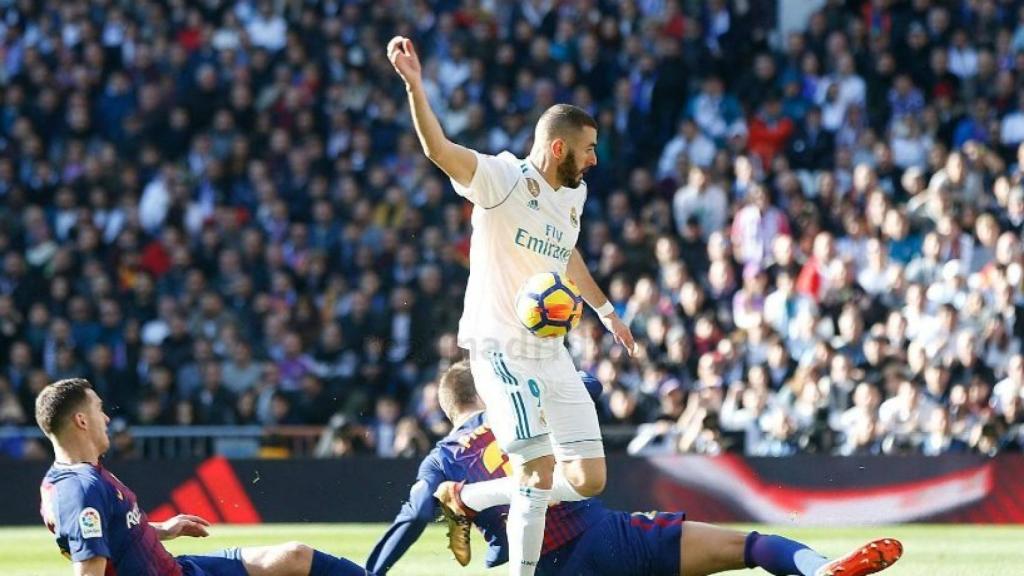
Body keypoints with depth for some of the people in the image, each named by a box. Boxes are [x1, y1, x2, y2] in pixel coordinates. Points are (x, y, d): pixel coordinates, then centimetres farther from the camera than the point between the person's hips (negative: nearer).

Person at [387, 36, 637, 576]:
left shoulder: (573, 194, 10)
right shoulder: (502, 180, -13)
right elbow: (439, 150, -30)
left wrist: (603, 308, 38)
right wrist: (414, 86, -44)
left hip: (551, 350, 8)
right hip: (500, 346, -8)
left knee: (588, 478, 4)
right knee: (539, 472, -16)